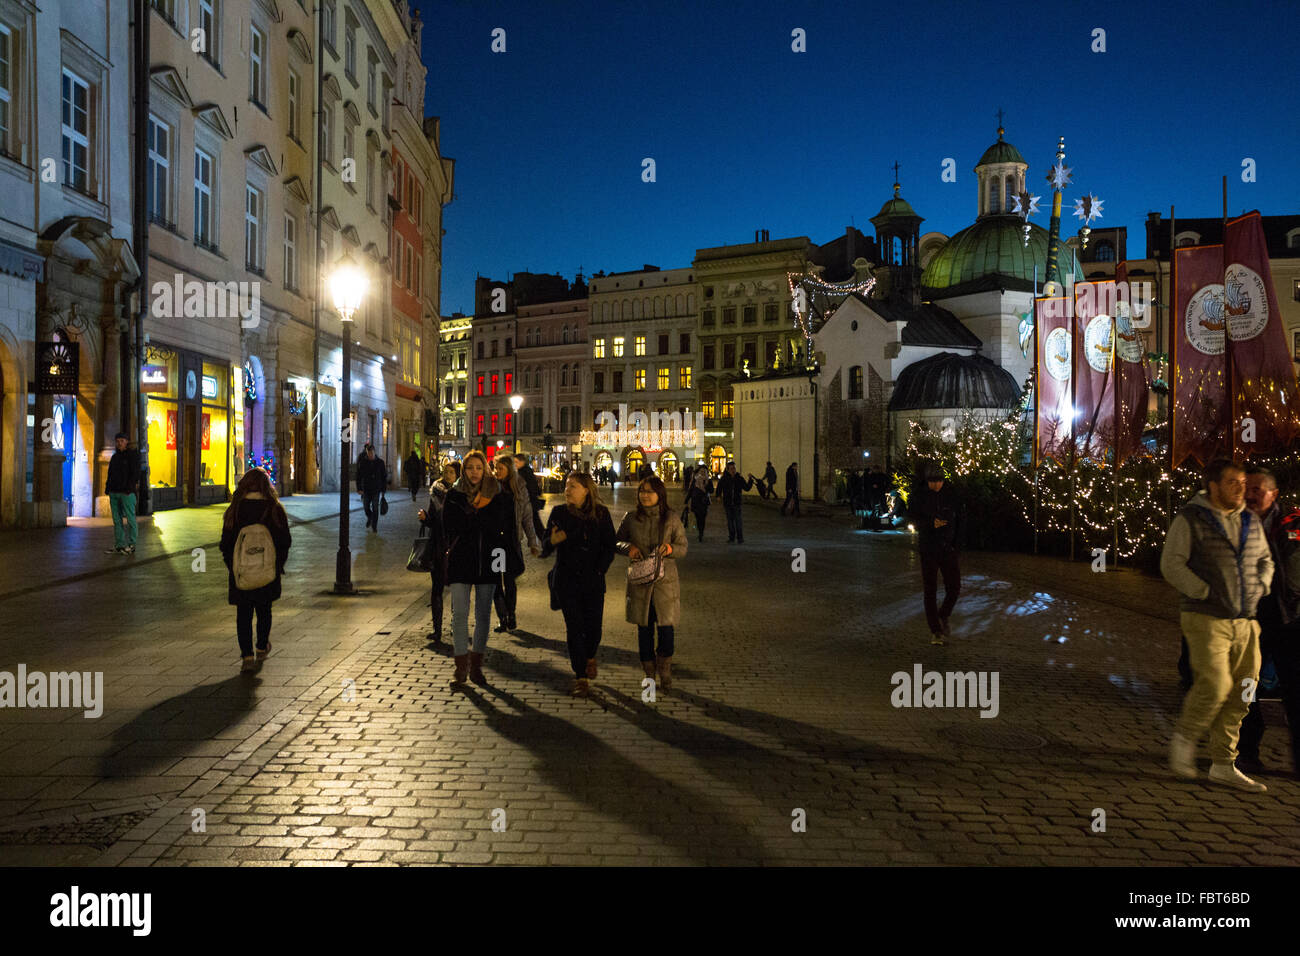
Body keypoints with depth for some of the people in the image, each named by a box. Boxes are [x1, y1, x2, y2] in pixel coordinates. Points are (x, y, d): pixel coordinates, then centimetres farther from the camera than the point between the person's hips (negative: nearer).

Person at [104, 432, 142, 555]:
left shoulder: (132, 454, -3)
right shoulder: (115, 457, 18)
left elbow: (135, 473, -10)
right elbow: (110, 474, 21)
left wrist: (130, 488, -17)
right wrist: (108, 489, 11)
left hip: (127, 493, -7)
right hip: (114, 493, 7)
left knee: (130, 519, -3)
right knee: (117, 520, 7)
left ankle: (131, 545, 1)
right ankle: (119, 546, 11)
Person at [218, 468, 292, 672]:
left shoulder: (234, 510, -5)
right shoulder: (275, 509, -6)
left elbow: (226, 542, -2)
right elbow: (285, 540, -2)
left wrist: (231, 565, 10)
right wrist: (278, 564, 10)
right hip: (268, 571, 1)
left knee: (243, 613, 5)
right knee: (264, 610, 18)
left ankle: (247, 656, -3)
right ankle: (262, 648, 31)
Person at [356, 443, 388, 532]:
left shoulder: (380, 462, -1)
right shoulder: (363, 462, -1)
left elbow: (384, 477, 4)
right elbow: (358, 476, 1)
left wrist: (383, 489, 2)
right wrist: (359, 488, -7)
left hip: (376, 489, -1)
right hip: (366, 489, 1)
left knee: (375, 507, -4)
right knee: (366, 506, 6)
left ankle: (374, 526, 4)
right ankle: (369, 518, 36)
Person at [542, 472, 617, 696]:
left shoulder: (601, 514, 0)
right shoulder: (559, 513, 2)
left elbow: (609, 547, 3)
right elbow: (545, 544, 2)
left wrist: (599, 571, -6)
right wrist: (552, 541, -21)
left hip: (593, 580, 0)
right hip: (566, 580, 0)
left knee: (594, 626, 1)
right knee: (574, 627, -2)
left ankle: (590, 657, 35)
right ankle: (581, 678, 8)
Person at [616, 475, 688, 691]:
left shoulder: (671, 519, 0)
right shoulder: (631, 519, 2)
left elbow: (683, 548, 4)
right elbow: (616, 541, 12)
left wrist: (670, 548, -18)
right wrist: (628, 547, -10)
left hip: (665, 581, -1)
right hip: (639, 582, 1)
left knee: (666, 628, -5)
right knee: (644, 629, 6)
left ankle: (665, 673, 20)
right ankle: (649, 674, 23)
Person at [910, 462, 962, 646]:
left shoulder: (951, 495, 0)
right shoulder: (919, 497, -4)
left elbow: (959, 520, 7)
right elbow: (915, 520, -6)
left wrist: (955, 544, 0)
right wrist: (931, 524, -26)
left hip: (948, 548, 2)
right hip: (928, 549, -2)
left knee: (954, 588, -2)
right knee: (930, 591, -1)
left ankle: (943, 617, 27)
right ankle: (935, 631, 9)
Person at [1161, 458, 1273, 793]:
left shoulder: (1251, 523, 12)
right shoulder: (1190, 520, -5)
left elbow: (1264, 560, 27)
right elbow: (1171, 564, -11)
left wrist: (1260, 589, 10)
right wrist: (1207, 594, -15)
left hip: (1245, 622, 6)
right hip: (1206, 619, -6)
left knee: (1240, 694, 5)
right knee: (1214, 686, -17)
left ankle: (1223, 766, 15)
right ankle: (1184, 739, 9)